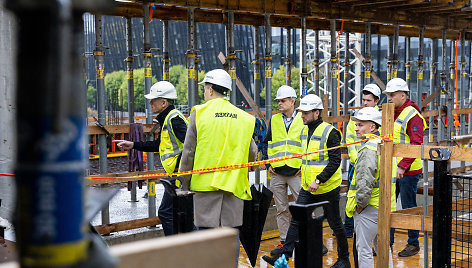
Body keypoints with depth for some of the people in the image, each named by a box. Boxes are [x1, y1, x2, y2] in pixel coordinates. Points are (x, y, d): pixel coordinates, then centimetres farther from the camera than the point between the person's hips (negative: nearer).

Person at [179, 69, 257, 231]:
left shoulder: (199, 113, -4)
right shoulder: (244, 118, 5)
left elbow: (188, 152, -3)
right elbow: (252, 154, 8)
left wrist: (184, 184, 5)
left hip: (205, 183, -3)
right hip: (234, 184, 3)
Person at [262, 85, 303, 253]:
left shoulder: (303, 120, 0)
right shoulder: (274, 120, 11)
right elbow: (266, 143, 18)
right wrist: (267, 163, 7)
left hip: (296, 172, -4)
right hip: (277, 173, 4)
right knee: (281, 209, 9)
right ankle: (284, 241, 18)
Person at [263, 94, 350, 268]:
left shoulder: (330, 132, -15)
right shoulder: (304, 131, 10)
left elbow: (335, 161, -18)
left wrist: (319, 180, -23)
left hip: (327, 188, -6)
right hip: (307, 188, 7)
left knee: (335, 224, 7)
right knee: (296, 220, -1)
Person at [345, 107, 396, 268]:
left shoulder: (368, 150, -19)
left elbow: (365, 182, -27)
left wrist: (360, 203, -14)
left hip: (370, 207, -10)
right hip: (386, 207, 10)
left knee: (363, 248, -3)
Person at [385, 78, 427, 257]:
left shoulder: (413, 116, -14)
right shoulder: (391, 114, 12)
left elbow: (416, 145, -20)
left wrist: (402, 166, -25)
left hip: (408, 171, -8)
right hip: (391, 169, 8)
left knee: (408, 208, 2)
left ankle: (413, 244, 15)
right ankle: (387, 243, 19)